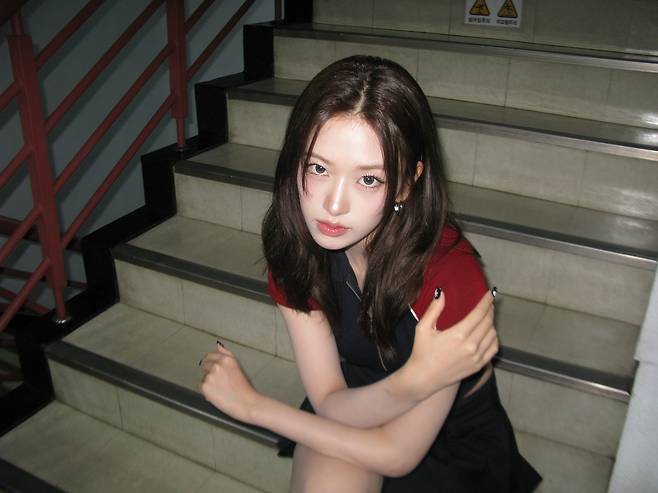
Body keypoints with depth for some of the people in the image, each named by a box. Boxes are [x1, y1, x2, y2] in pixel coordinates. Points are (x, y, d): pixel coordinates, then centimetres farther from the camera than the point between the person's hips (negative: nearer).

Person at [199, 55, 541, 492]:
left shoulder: (448, 275, -33)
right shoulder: (293, 244, -19)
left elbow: (398, 454, -23)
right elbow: (331, 405, -18)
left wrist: (250, 404, -18)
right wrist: (413, 381, -40)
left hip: (453, 442, -2)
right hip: (349, 412, 2)